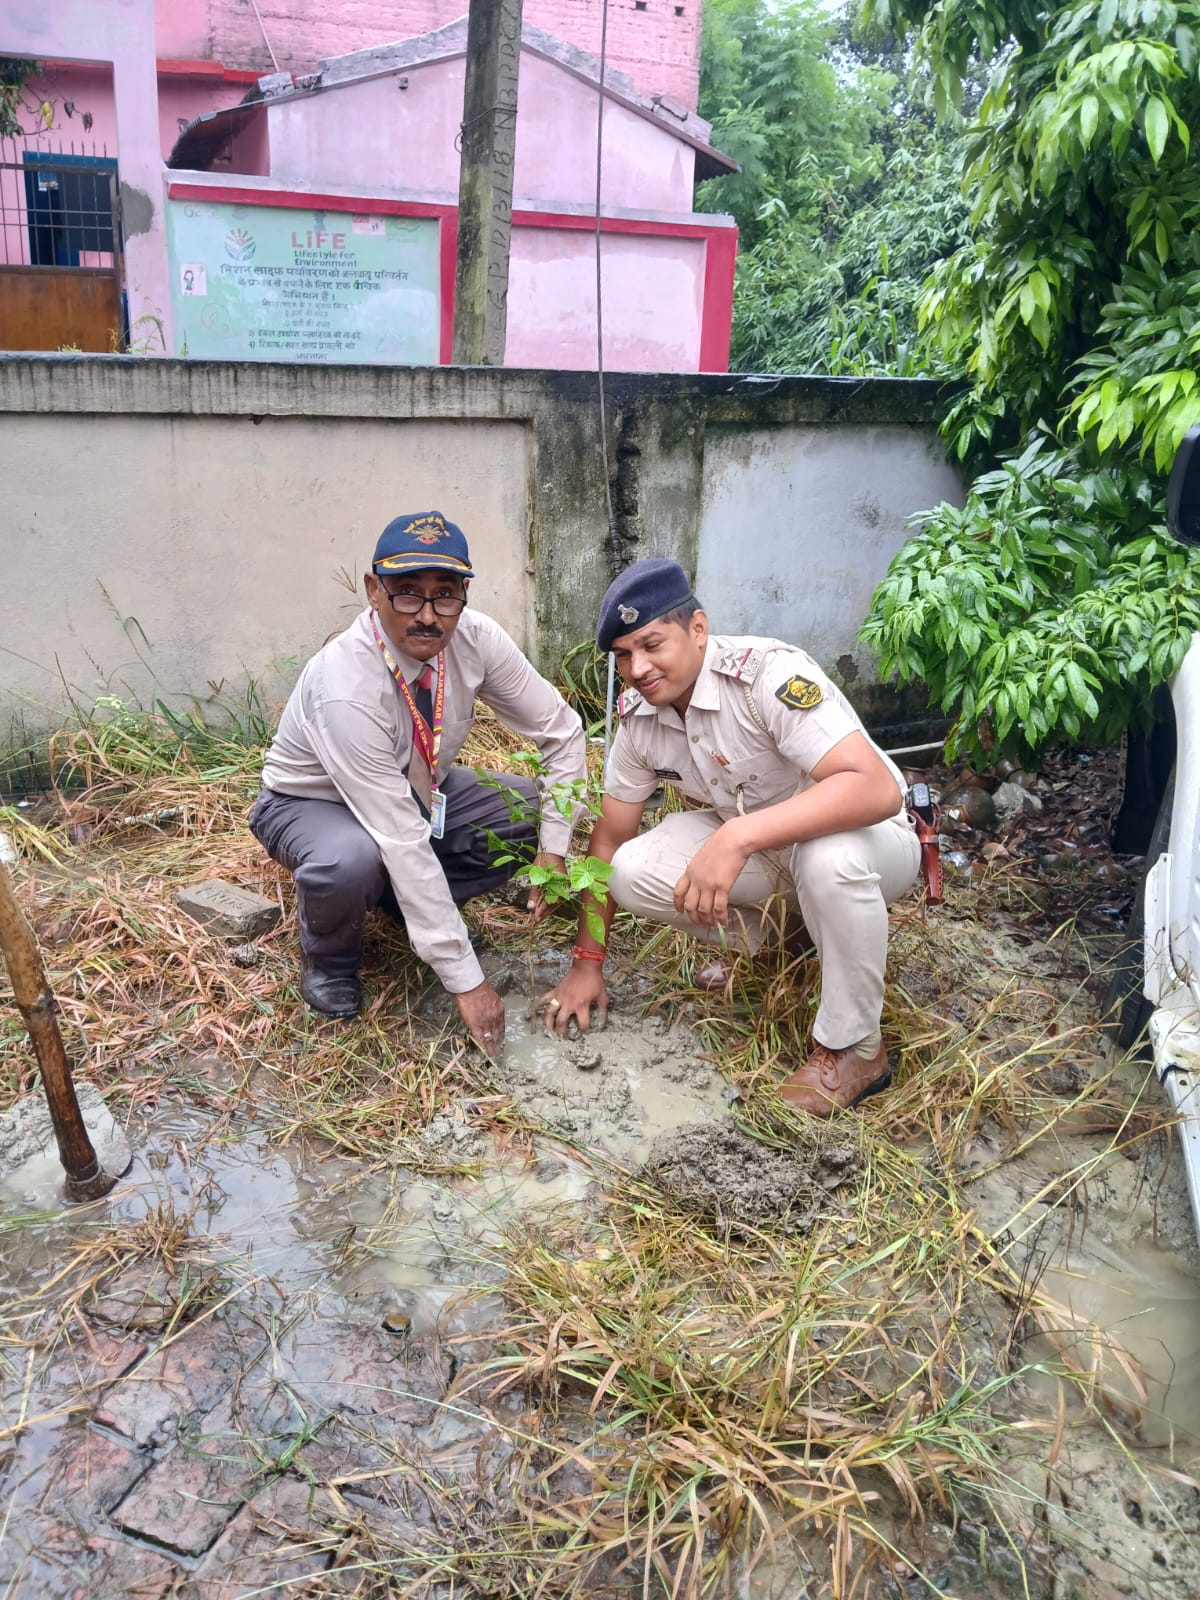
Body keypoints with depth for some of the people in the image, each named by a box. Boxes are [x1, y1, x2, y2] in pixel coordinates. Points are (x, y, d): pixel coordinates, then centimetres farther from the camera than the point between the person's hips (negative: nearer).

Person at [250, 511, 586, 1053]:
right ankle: (328, 958, -4)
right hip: (313, 803, -5)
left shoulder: (475, 638, -22)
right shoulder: (345, 688, -38)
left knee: (536, 814, -16)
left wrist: (552, 850, -19)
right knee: (349, 862, -39)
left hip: (417, 789, 6)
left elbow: (562, 731, -9)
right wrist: (466, 981, -35)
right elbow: (403, 841, -38)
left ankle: (412, 902, 4)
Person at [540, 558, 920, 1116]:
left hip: (867, 835, -5)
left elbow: (878, 789, -41)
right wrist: (587, 962, -2)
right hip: (751, 850, 6)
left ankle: (853, 1049, -16)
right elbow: (610, 836, 0)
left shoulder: (768, 673, -30)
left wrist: (737, 837, -49)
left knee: (828, 857, -41)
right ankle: (778, 930, 8)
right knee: (633, 872, -18)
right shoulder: (638, 714, -10)